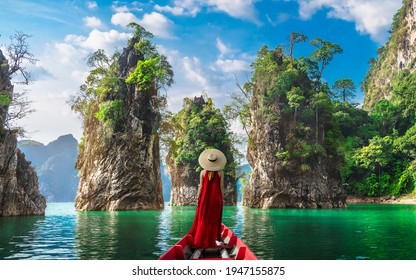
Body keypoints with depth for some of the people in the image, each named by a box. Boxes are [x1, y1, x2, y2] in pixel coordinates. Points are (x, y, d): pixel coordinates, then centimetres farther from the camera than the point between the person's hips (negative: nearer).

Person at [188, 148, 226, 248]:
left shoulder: (203, 172, -3)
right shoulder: (220, 172, -5)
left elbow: (201, 186, -1)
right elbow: (221, 187, -3)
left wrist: (198, 198, 5)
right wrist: (222, 198, 5)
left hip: (205, 198, 1)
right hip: (216, 198, -1)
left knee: (203, 218, 10)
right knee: (214, 219, 8)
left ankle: (200, 239, 13)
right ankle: (212, 240, 11)